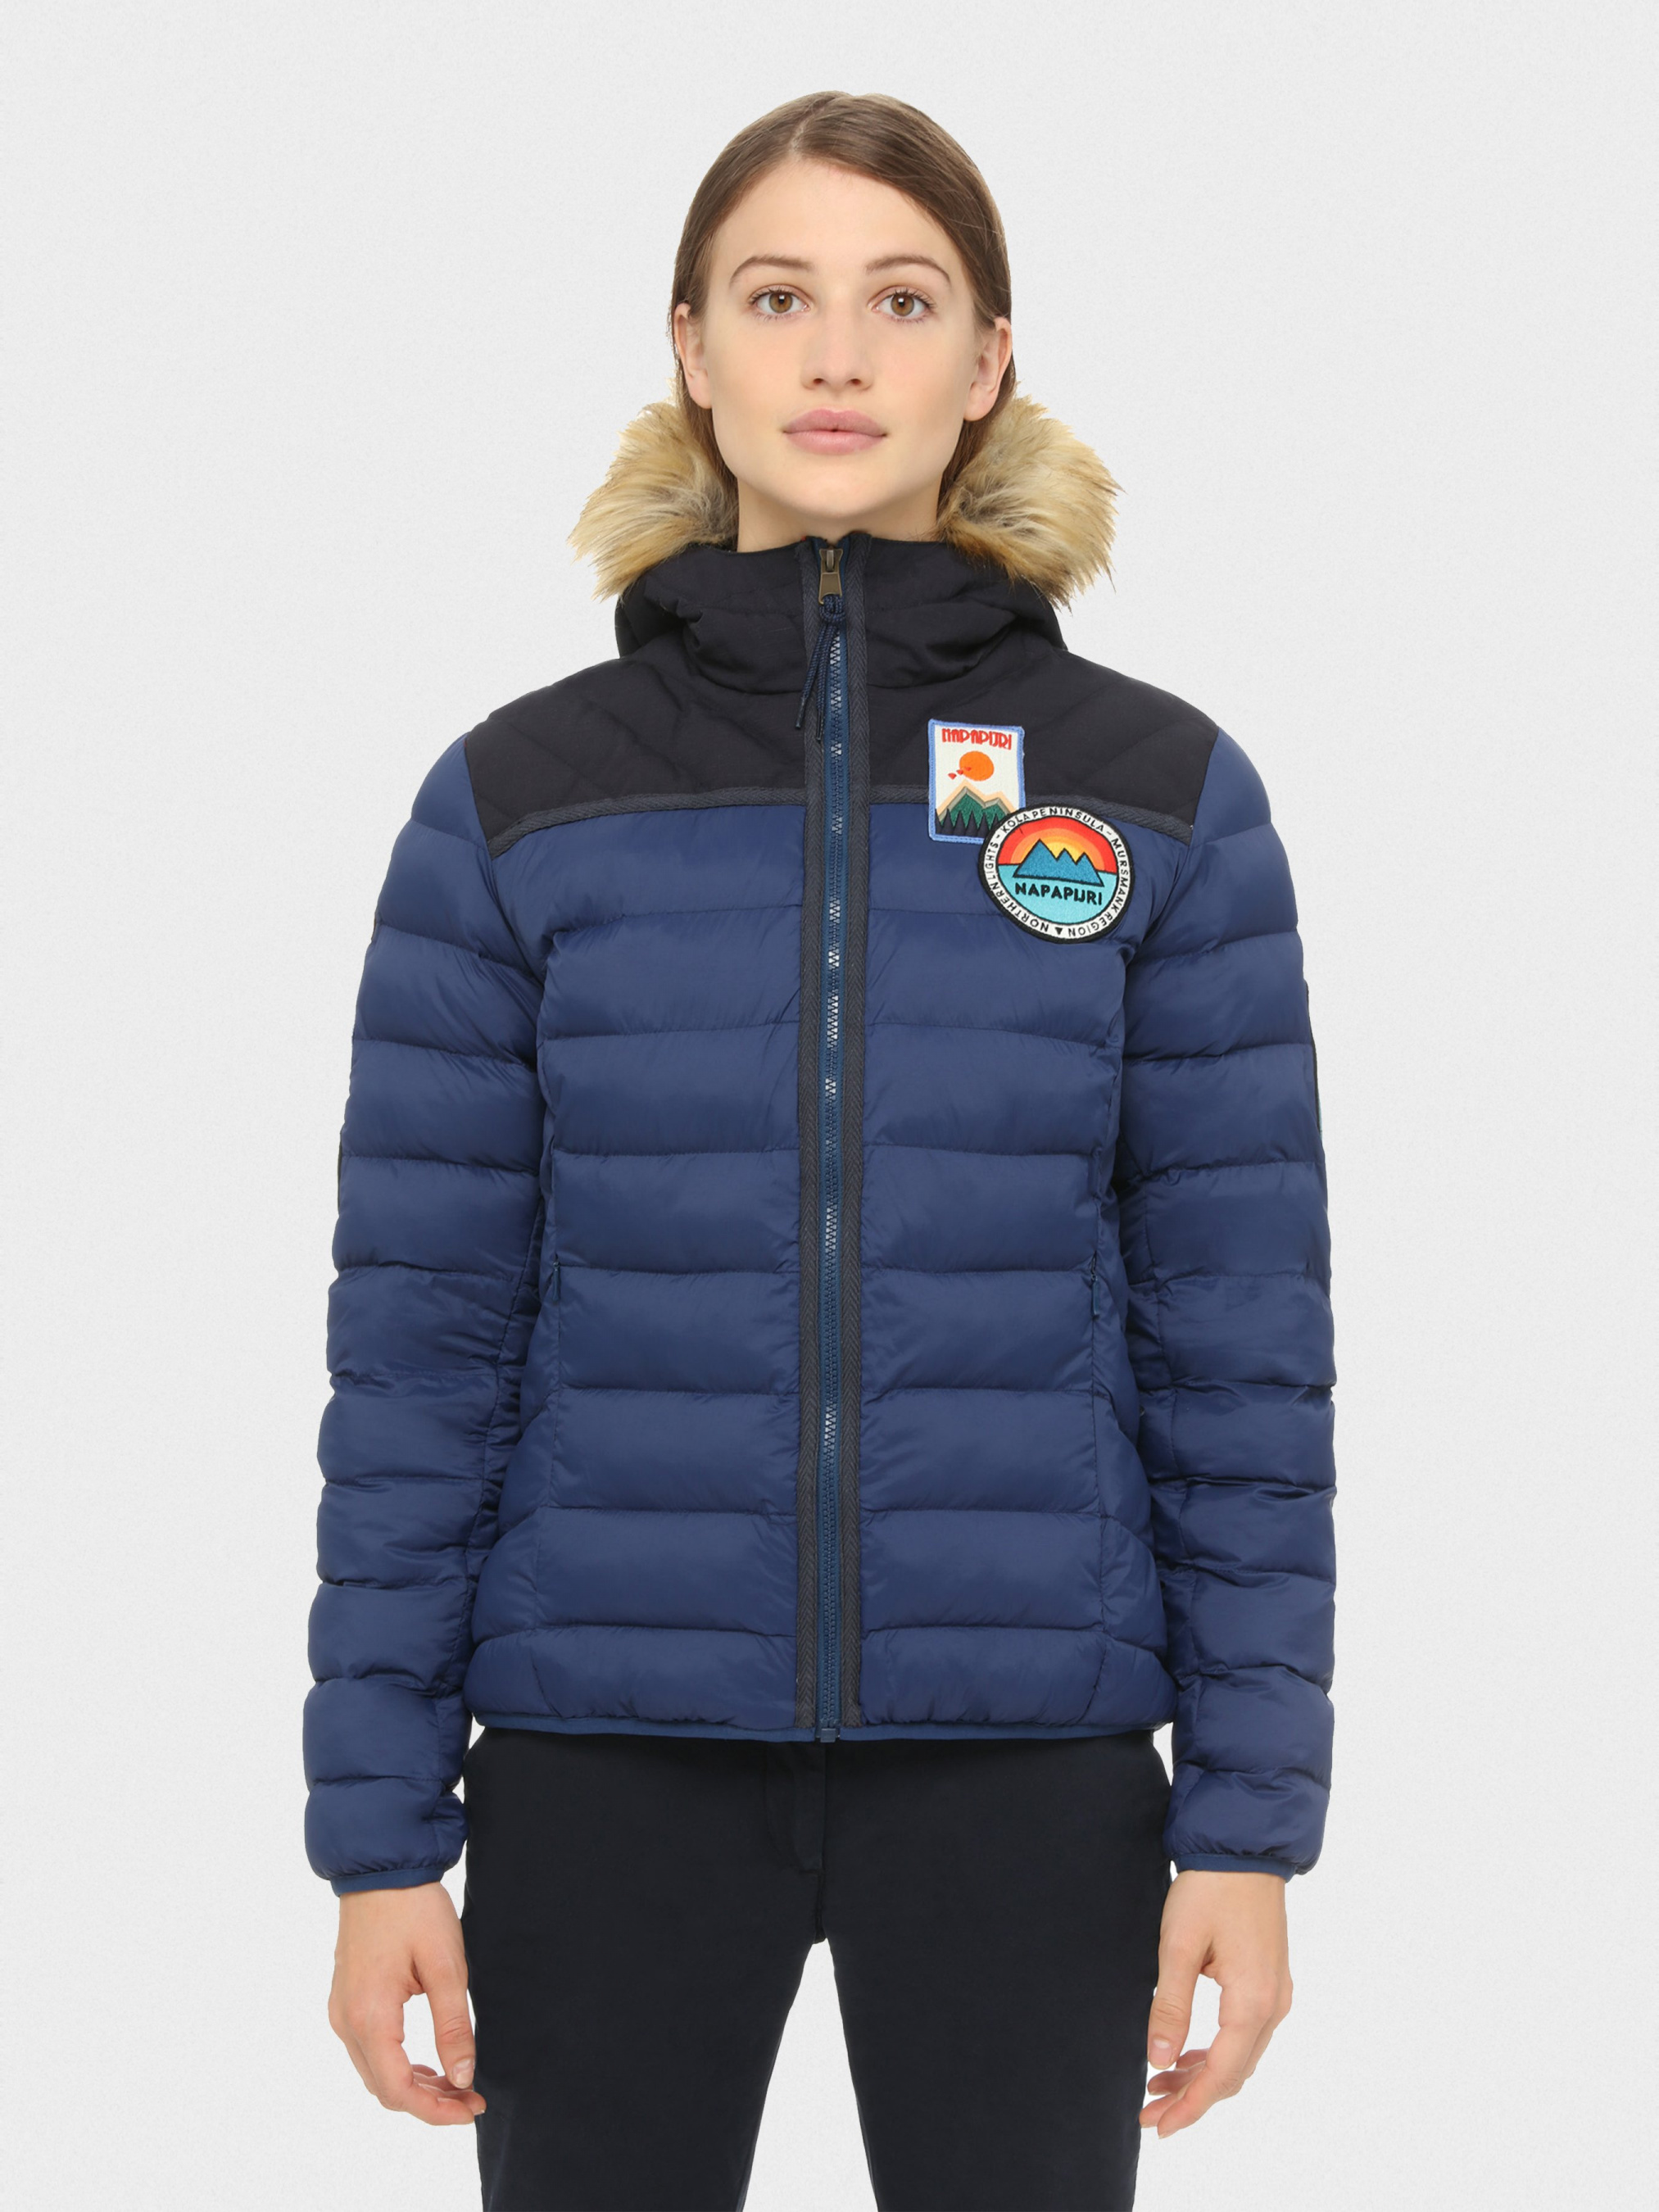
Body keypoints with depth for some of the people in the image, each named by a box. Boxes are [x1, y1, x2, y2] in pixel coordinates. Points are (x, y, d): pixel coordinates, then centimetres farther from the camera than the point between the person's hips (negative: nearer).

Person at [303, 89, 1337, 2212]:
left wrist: (1249, 1816, -3)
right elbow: (420, 1338, 1)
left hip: (1024, 1759, 0)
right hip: (611, 1759, 0)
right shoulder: (517, 799, 2)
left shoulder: (1164, 798, 2)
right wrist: (378, 1829, -2)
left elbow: (1241, 1337, 1)